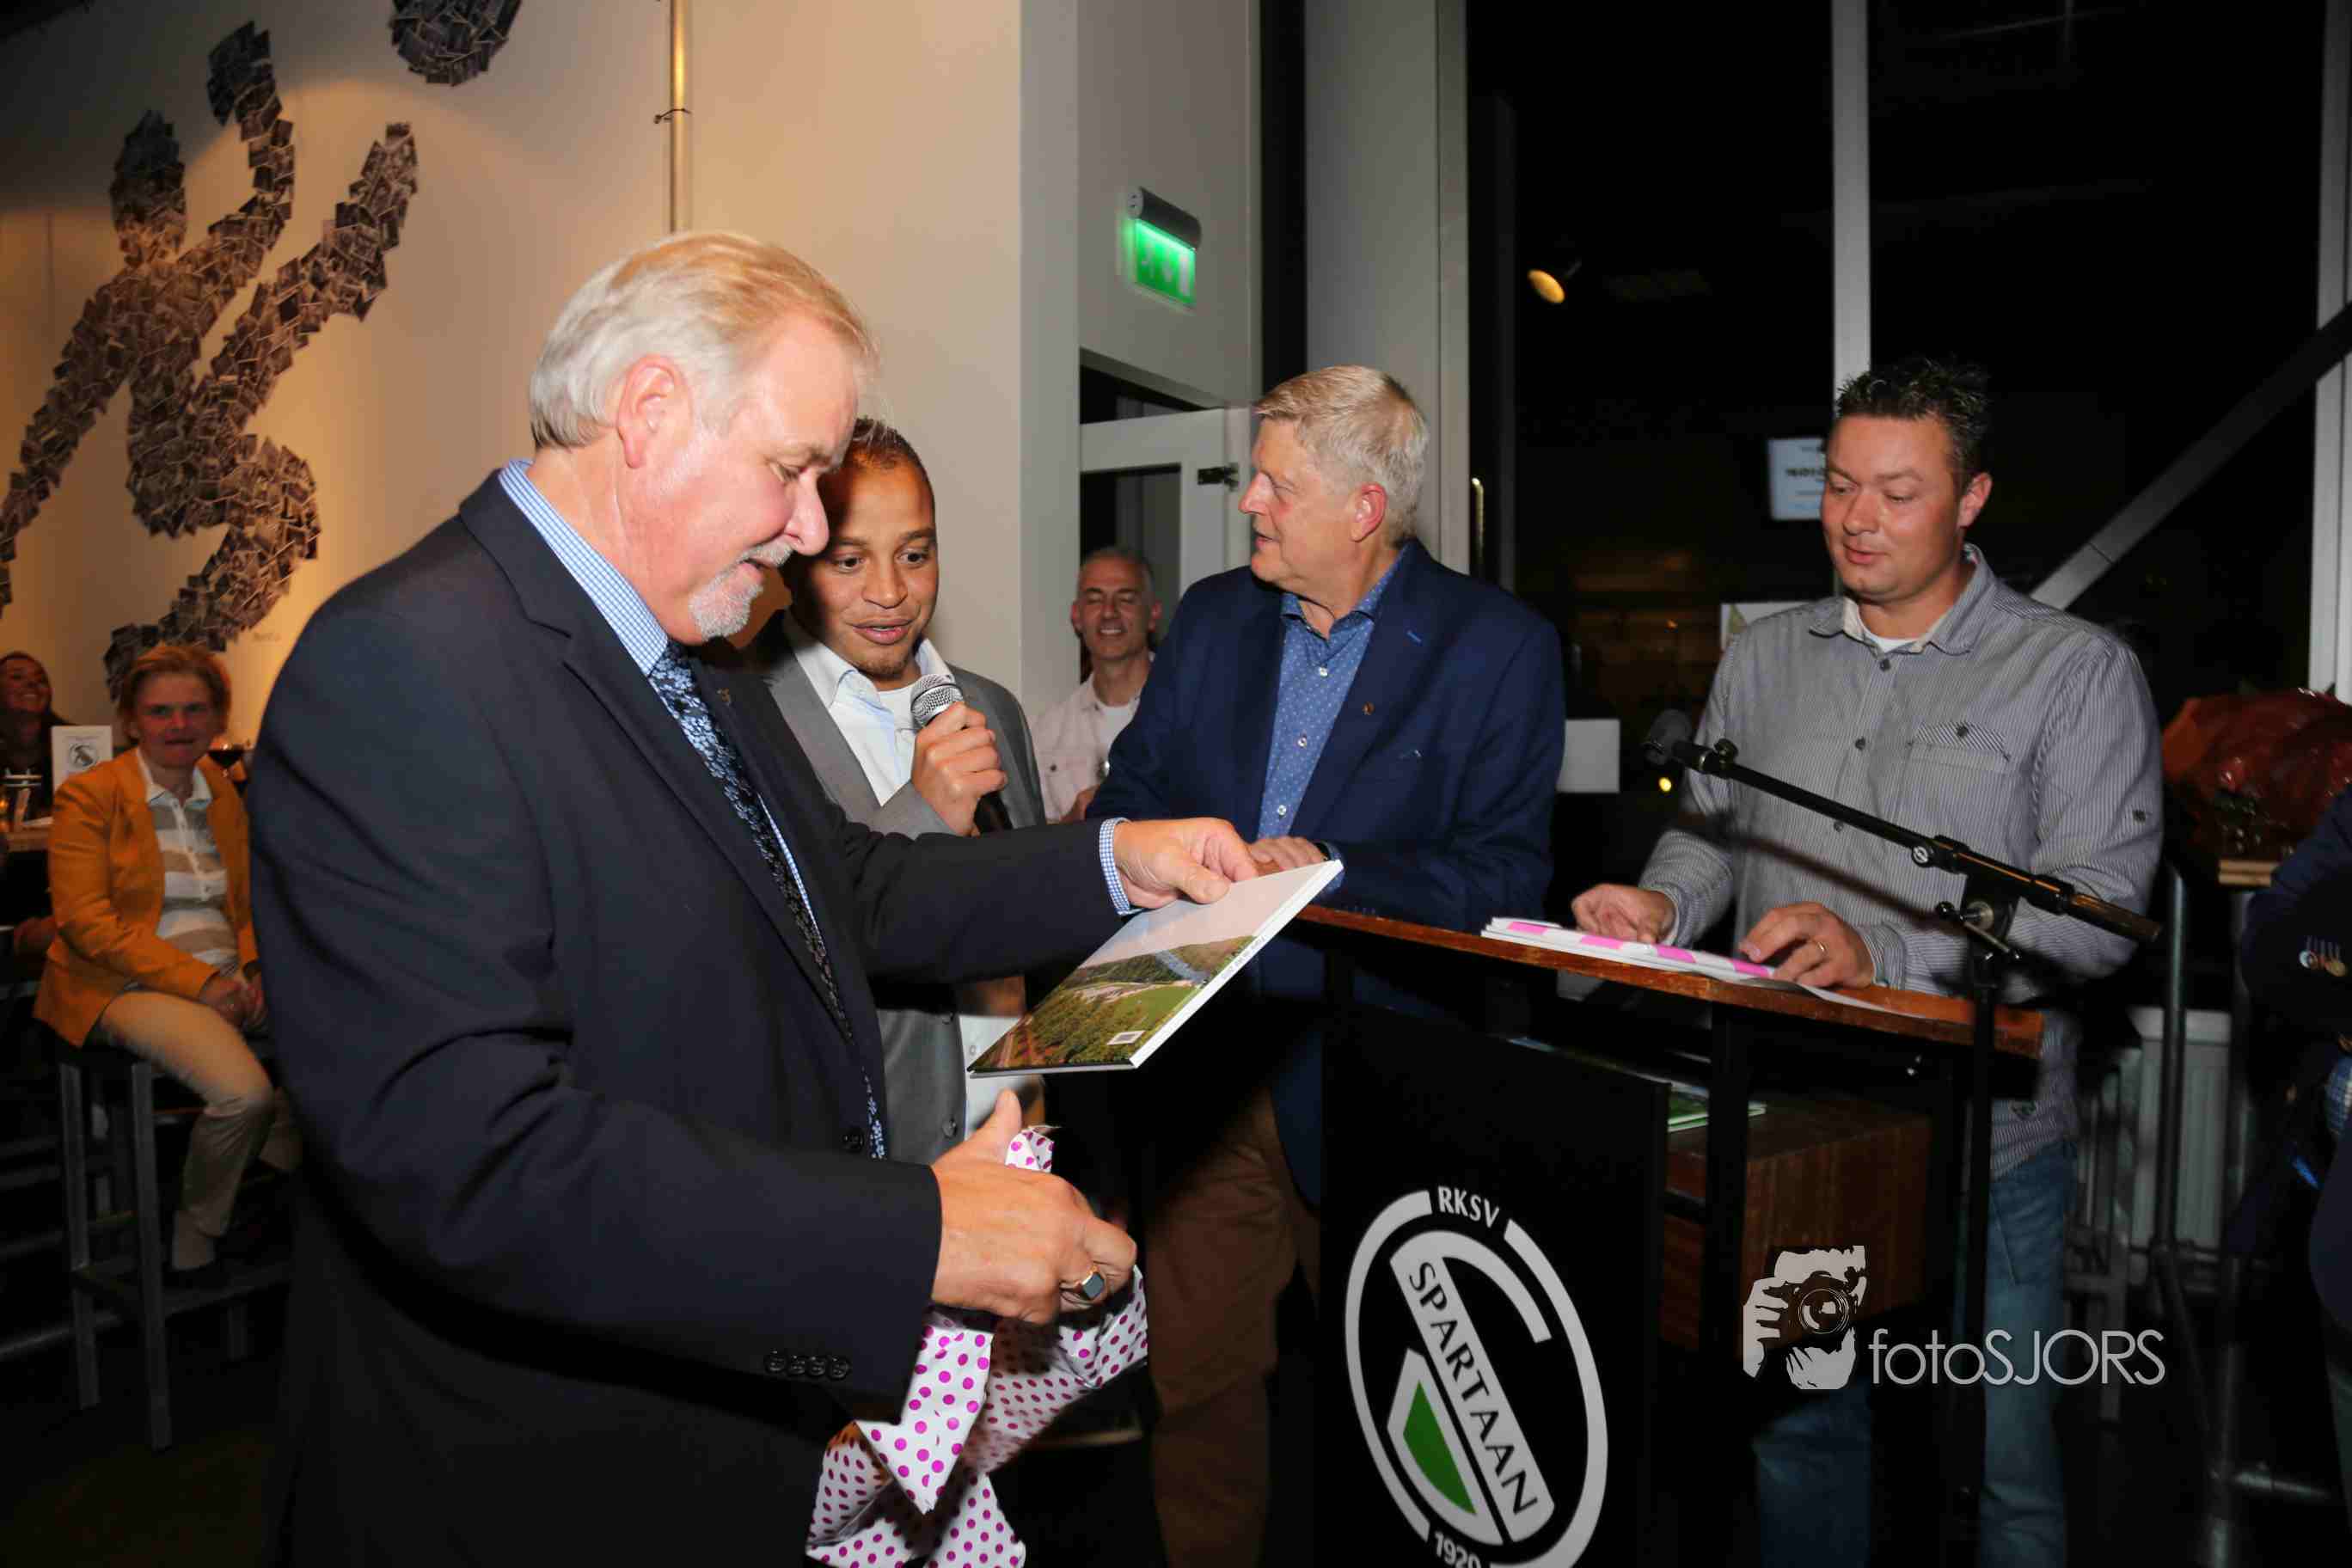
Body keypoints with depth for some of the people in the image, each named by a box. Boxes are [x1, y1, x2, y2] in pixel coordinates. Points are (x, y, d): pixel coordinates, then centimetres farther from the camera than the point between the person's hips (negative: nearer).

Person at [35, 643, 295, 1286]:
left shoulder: (222, 793, 14)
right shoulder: (90, 795, -4)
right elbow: (85, 921, -12)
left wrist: (255, 968, -4)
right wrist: (198, 980, -19)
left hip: (224, 981, 6)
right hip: (130, 986, -6)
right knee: (244, 1092, -31)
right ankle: (192, 1246, -4)